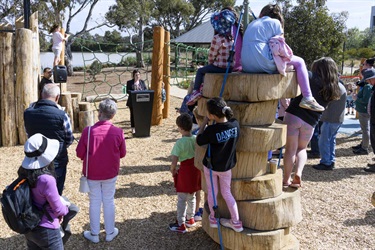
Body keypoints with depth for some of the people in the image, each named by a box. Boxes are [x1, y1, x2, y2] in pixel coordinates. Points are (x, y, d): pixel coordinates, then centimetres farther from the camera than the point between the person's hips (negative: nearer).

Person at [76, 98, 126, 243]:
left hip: (92, 174, -1)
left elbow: (79, 153, -9)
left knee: (95, 203, 14)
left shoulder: (88, 131, -19)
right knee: (109, 202, 15)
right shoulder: (118, 132, -16)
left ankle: (94, 234, 26)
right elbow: (122, 154, -3)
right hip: (110, 174, 1)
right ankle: (110, 233, 28)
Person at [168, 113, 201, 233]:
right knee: (191, 197, 23)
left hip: (185, 171, -6)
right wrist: (197, 165, 13)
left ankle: (181, 225, 18)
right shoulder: (196, 139, -5)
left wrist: (172, 170, -6)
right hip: (196, 171, 6)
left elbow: (174, 162, -24)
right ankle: (190, 219, 38)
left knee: (181, 200, 9)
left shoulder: (180, 142, -20)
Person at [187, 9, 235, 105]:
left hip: (219, 67, -7)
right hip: (230, 68, 7)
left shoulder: (217, 38, -16)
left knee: (200, 71, 14)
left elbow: (211, 56, -8)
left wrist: (210, 63, 14)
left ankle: (195, 91, 6)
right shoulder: (232, 38, 4)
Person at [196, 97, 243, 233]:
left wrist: (205, 121, -9)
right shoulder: (235, 124, -17)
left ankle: (213, 219, 33)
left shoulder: (211, 130, -28)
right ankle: (236, 222, 23)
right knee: (227, 193, 19)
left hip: (211, 165, -3)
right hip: (227, 165, 4)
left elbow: (199, 141, -11)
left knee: (212, 192, 17)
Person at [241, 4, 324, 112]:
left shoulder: (252, 23, 26)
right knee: (299, 62, 13)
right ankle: (307, 98, 6)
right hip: (263, 62, -7)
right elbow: (279, 46, 6)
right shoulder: (275, 22, 8)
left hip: (247, 65, 8)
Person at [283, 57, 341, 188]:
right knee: (302, 148, 23)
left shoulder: (311, 77, -3)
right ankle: (298, 173, 3)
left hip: (293, 114, -3)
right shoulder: (332, 90, 10)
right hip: (310, 122, 4)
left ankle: (286, 180, 10)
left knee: (291, 148, 5)